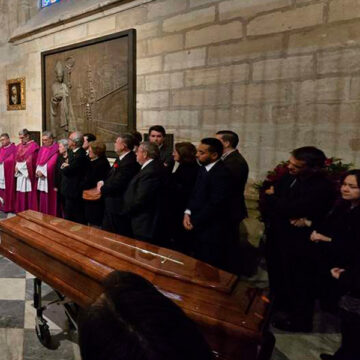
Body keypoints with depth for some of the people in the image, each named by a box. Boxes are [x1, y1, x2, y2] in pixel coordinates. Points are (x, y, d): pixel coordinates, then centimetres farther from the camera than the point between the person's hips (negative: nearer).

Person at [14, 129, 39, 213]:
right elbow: (16, 159, 17)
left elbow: (31, 161, -12)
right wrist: (16, 166, -2)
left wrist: (19, 167, -8)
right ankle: (21, 211, 17)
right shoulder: (19, 146, 15)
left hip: (29, 174, -6)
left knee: (30, 195, -3)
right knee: (21, 194, 8)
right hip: (20, 174, 6)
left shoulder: (33, 146, -7)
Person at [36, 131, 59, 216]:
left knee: (50, 198, -1)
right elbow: (38, 161, 12)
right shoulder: (42, 149, 13)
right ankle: (43, 214, 20)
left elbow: (52, 163, -15)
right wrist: (38, 171, -4)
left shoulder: (55, 149, -9)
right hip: (42, 177, 7)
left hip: (50, 177, -6)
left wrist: (43, 172, -16)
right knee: (43, 197, 10)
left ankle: (51, 215, 9)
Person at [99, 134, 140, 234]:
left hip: (118, 206, -10)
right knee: (106, 232, 20)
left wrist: (102, 188, -9)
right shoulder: (120, 158, 8)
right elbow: (111, 176, 15)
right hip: (111, 204, 10)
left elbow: (117, 184, -25)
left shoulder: (129, 162, -24)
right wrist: (103, 182, -3)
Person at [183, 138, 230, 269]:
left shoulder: (221, 173, -21)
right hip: (199, 228, 8)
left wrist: (194, 222, -14)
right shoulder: (203, 168, 7)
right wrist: (188, 212, -3)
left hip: (212, 231, -8)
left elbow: (215, 204, -24)